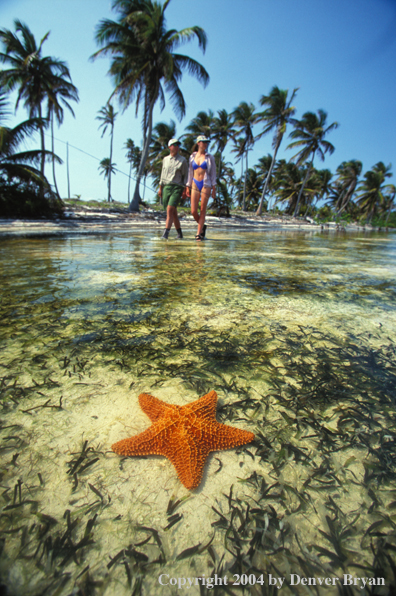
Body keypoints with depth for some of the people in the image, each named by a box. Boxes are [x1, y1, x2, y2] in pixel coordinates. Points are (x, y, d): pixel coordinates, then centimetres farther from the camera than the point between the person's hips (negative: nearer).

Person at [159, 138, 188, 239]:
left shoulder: (182, 160, 4)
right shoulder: (165, 159, 15)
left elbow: (186, 176, 2)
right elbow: (163, 174, 20)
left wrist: (185, 190, -6)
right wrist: (160, 188, 13)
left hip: (177, 187, -4)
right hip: (166, 187, 4)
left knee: (170, 210, -20)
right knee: (173, 212, 7)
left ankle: (166, 233, -24)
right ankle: (179, 233, 18)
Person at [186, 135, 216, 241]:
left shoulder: (209, 157, 5)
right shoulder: (192, 157, 11)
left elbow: (213, 173, 4)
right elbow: (190, 173, 14)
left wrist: (214, 189, -3)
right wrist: (188, 187, 9)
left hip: (206, 184, -2)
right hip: (195, 184, 2)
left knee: (203, 210, -4)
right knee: (193, 211, -6)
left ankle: (199, 233, 2)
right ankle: (202, 226, 21)